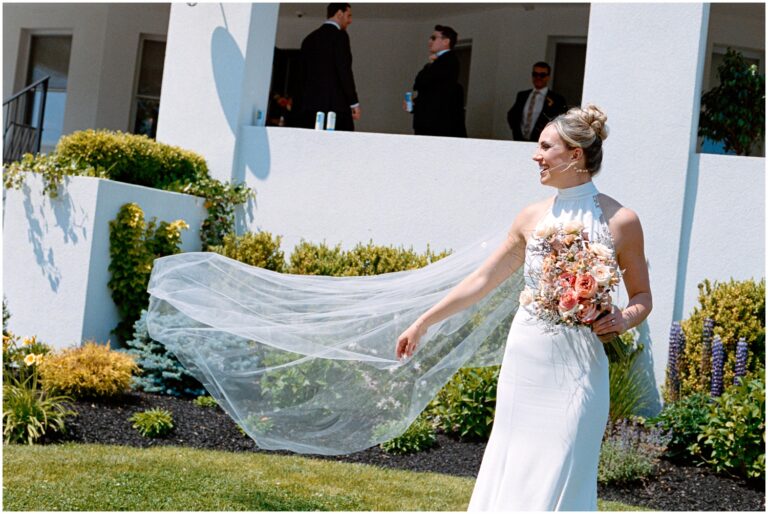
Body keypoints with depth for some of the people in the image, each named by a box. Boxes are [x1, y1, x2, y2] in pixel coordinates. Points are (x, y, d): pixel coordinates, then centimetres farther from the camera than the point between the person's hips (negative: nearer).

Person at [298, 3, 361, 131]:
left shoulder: (309, 39, 19)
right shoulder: (339, 36, -3)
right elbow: (344, 70, -10)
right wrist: (354, 103, -8)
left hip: (309, 106, 7)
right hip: (336, 105, -7)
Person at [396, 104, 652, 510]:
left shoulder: (620, 221, -5)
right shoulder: (533, 218, 6)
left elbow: (641, 296, 5)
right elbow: (482, 280, 14)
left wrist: (624, 319, -18)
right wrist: (422, 323, 17)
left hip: (575, 369, -4)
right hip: (524, 360, 4)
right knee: (509, 474, 7)